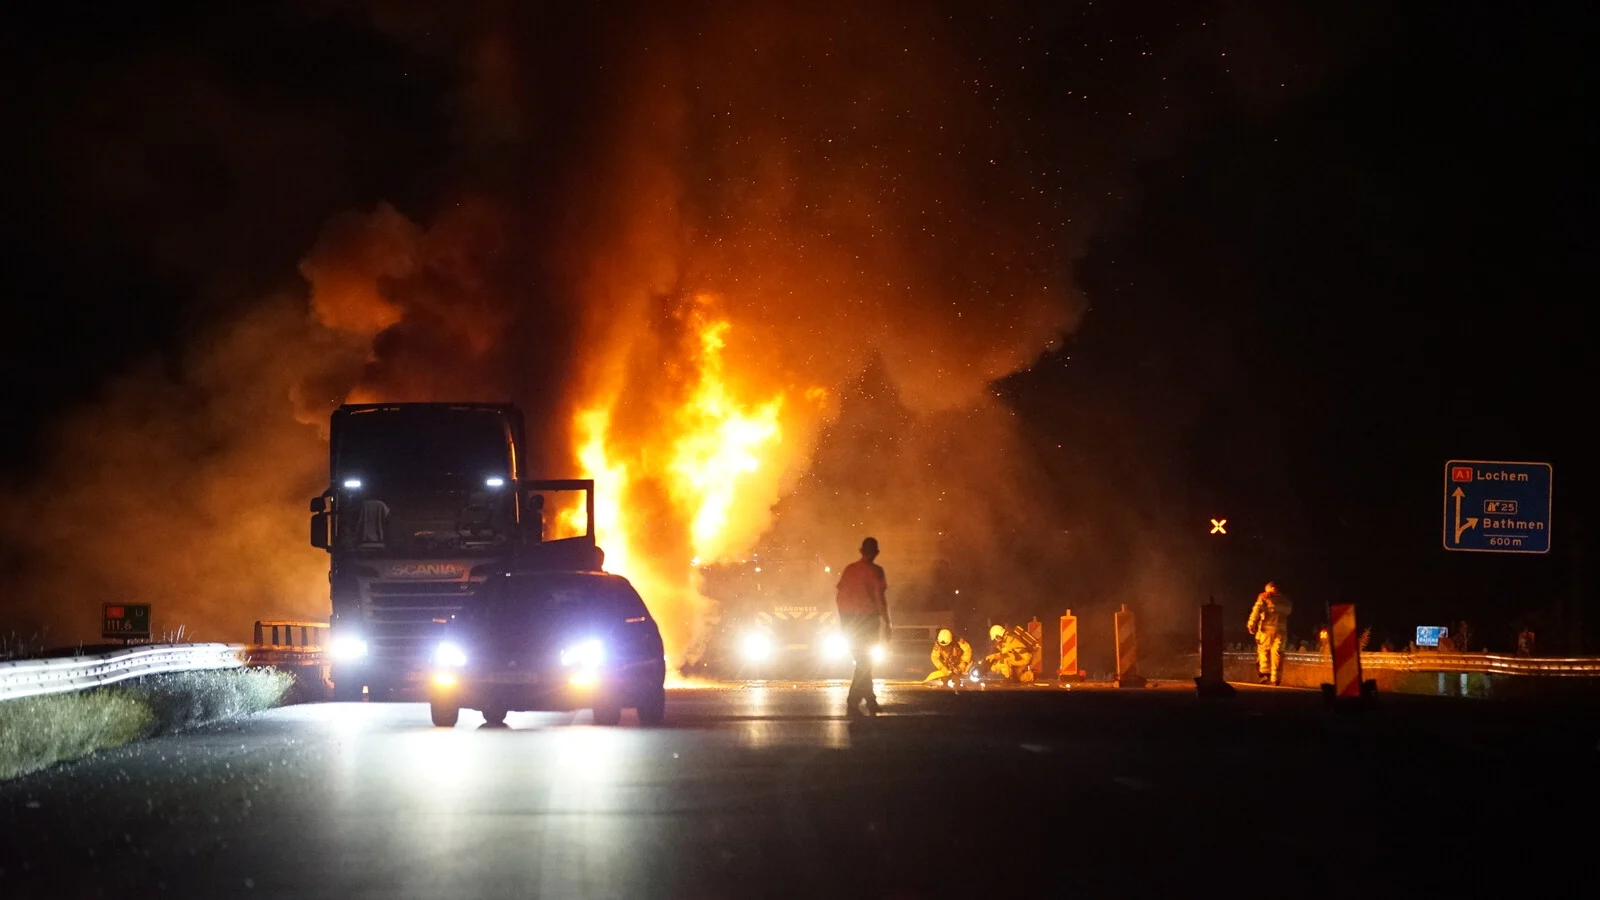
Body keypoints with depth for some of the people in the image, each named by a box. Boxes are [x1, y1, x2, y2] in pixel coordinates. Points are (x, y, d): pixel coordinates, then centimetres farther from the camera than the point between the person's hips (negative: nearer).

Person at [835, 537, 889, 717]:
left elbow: (839, 596, 10)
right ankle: (853, 702, -10)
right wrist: (886, 622, -8)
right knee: (864, 662, 0)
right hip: (868, 618, -5)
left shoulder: (848, 569, 8)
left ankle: (870, 701, 21)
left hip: (849, 620, 5)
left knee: (863, 661, 17)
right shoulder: (875, 571, -9)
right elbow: (879, 598, -14)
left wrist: (843, 621, 19)